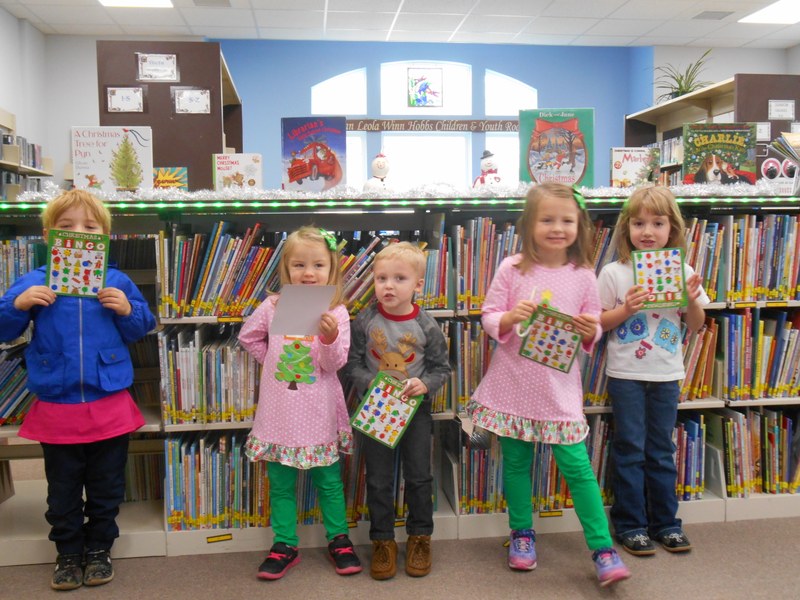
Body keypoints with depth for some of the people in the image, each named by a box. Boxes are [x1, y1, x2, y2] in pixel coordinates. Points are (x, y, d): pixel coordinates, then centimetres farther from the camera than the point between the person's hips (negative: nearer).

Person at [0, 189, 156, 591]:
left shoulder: (116, 283, 2)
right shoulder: (34, 283, 1)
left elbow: (142, 329, 8)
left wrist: (127, 310, -13)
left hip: (109, 404, 0)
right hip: (56, 407, 0)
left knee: (106, 488, 13)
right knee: (63, 491, 13)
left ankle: (99, 549, 31)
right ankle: (68, 554, 30)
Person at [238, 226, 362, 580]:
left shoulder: (336, 312, -7)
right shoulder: (273, 306, -1)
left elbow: (333, 364, -11)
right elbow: (248, 337, 16)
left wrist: (330, 337, -29)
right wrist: (271, 361, 7)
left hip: (319, 414, -2)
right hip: (279, 412, 2)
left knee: (328, 480, 11)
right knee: (281, 483, 11)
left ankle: (338, 540, 27)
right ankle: (285, 546, 25)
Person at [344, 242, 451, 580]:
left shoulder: (426, 326, -10)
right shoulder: (365, 321, -9)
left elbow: (442, 368, -1)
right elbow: (352, 363, -4)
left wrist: (425, 384, -19)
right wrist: (371, 384, -20)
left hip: (416, 408, 0)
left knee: (419, 476, 10)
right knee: (379, 480, 9)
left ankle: (420, 537, 29)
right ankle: (383, 540, 25)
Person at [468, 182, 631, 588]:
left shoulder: (583, 276, -1)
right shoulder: (511, 269, -4)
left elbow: (593, 332, 7)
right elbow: (488, 318, -2)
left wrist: (590, 331, -16)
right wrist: (511, 317, -22)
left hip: (559, 387, 0)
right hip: (513, 383, 1)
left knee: (577, 467, 0)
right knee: (516, 462, 13)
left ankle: (602, 548, 12)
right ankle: (522, 534, 32)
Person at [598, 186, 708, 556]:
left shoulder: (682, 272, 1)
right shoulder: (613, 273, -6)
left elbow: (696, 326, 8)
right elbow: (598, 324, -3)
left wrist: (693, 301, -12)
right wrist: (625, 309, -19)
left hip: (667, 375, 3)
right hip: (626, 375, -2)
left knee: (661, 451, 13)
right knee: (630, 451, 5)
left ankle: (665, 522, 26)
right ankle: (629, 524, 17)